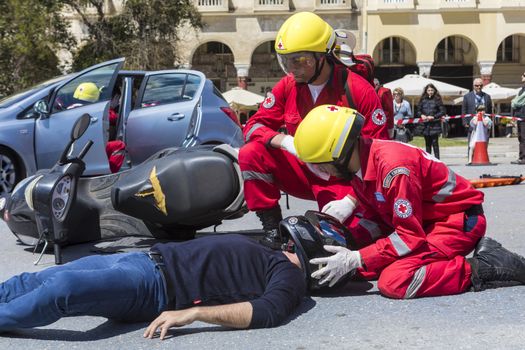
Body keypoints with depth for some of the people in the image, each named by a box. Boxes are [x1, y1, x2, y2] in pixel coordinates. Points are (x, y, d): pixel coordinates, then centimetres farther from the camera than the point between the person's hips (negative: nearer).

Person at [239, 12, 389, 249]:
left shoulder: (359, 90, -16)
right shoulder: (287, 86, -3)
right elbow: (255, 126, -2)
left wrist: (351, 200, -26)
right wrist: (285, 141, -25)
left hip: (343, 181, -3)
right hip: (303, 173, 4)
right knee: (251, 154, -19)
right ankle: (272, 230, -12)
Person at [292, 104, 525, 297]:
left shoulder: (394, 167, -30)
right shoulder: (359, 164, -2)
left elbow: (410, 237, -26)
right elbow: (375, 219, 9)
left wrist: (355, 259, -24)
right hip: (425, 223, 10)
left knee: (393, 283, -26)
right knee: (364, 268, 2)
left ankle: (478, 269, -14)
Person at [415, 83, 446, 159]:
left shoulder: (437, 100, 0)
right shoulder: (423, 100, 9)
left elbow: (442, 111, -3)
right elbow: (418, 111, 14)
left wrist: (433, 117, -13)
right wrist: (421, 115, -7)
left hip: (435, 125, -4)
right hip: (426, 125, 4)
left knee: (435, 143, -7)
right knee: (427, 144, 9)